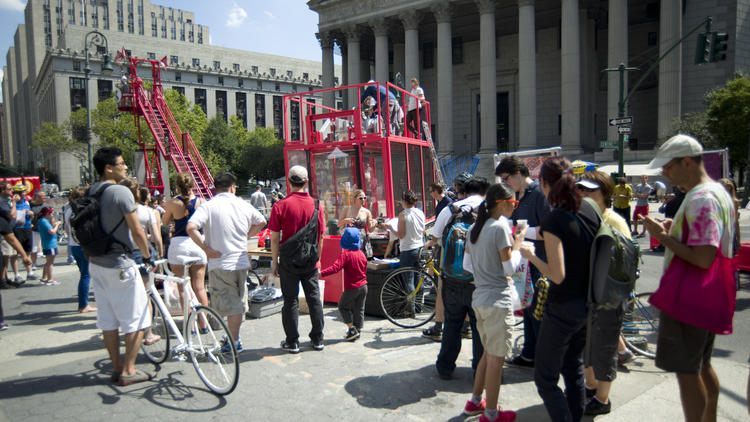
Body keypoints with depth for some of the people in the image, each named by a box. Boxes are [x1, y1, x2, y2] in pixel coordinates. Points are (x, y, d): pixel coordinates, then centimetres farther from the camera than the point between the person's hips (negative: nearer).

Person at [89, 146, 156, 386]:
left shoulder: (90, 193, 7)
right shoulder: (121, 192, -16)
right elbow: (136, 231, -17)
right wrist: (148, 256, -3)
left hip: (96, 264, 8)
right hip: (119, 264, -8)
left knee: (107, 319, 14)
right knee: (136, 318, 3)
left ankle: (116, 368, 23)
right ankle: (129, 371, 8)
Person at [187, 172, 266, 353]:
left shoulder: (208, 206, -8)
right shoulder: (243, 205, 5)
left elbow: (191, 228, -22)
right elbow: (261, 222, 19)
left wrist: (206, 249, -13)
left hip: (220, 263, -4)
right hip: (242, 261, 4)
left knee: (229, 304, 4)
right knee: (239, 302, 16)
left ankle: (234, 342, 10)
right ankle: (234, 337, 28)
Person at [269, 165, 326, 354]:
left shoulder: (280, 206, -11)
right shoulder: (316, 205, -2)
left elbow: (275, 238, -9)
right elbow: (321, 236, 3)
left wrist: (274, 262, 1)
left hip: (288, 260, -2)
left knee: (290, 300, 7)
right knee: (314, 298, 12)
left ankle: (292, 342, 14)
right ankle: (317, 339, 20)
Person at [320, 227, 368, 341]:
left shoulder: (345, 255, -16)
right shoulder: (362, 254, 4)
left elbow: (336, 267, -27)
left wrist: (321, 273, -29)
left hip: (351, 288, -6)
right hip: (363, 286, 6)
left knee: (343, 306, 9)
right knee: (359, 309, 14)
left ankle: (352, 329, 4)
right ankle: (358, 330, 19)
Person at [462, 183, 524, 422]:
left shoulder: (474, 228, 9)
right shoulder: (500, 226, -15)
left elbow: (467, 263, 13)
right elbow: (510, 268, -14)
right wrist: (517, 245, 0)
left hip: (479, 297, 8)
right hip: (497, 300, -8)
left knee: (489, 353, 22)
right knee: (496, 359, 3)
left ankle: (475, 402, 30)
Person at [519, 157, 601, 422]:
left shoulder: (553, 221, -21)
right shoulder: (589, 211, 0)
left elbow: (558, 275, -23)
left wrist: (530, 255, -9)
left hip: (563, 308, -8)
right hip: (588, 303, 8)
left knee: (545, 378, 6)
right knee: (574, 367, 23)